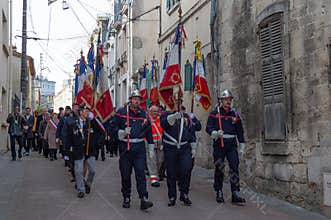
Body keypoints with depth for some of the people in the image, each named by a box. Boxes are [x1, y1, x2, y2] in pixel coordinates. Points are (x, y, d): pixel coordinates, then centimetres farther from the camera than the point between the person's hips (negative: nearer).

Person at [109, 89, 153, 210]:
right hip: (125, 148, -1)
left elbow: (148, 131, 17)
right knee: (125, 174, 7)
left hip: (139, 148, 1)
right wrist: (120, 132, -15)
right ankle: (126, 198, 21)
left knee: (140, 173, -7)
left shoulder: (143, 114, 10)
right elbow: (113, 126, 3)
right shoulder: (121, 112, 1)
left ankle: (144, 200, -10)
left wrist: (151, 147, 17)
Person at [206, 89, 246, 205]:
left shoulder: (235, 114, 13)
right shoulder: (214, 113, 4)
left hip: (231, 144, 2)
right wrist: (215, 133, -23)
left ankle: (235, 194, -6)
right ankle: (219, 193, 16)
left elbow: (240, 131, 17)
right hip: (219, 144, -2)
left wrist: (242, 146, 13)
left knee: (235, 168, -7)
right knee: (219, 169, 4)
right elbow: (208, 128, -3)